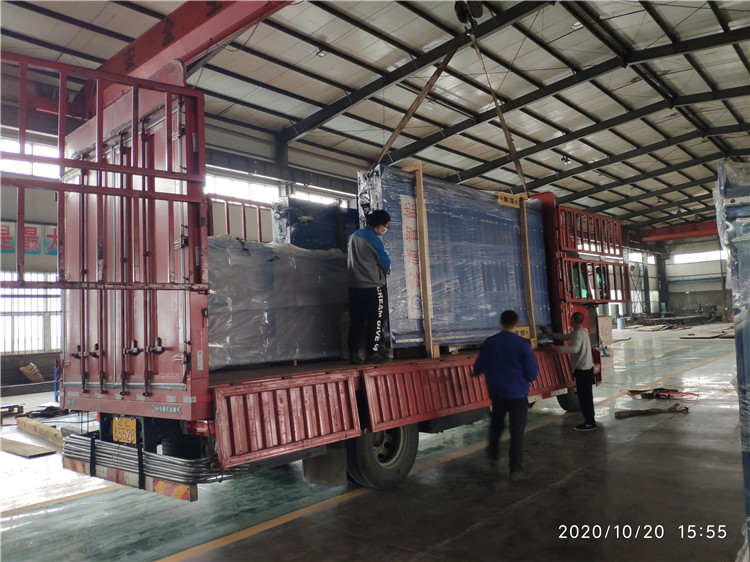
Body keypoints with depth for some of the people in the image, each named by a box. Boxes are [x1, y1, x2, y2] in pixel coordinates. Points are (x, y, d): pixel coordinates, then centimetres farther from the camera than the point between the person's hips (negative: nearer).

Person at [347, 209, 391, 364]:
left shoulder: (354, 236, 11)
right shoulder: (374, 239, -12)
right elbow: (385, 263, -7)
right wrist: (386, 270, 14)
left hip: (354, 286, 7)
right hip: (373, 286, -7)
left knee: (356, 320, 11)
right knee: (377, 320, 2)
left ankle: (354, 353, 13)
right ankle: (373, 353, 2)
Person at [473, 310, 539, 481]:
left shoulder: (489, 343, -5)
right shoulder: (522, 345, -16)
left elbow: (478, 368, 7)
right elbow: (532, 374, -12)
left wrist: (475, 372, 30)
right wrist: (533, 358, 7)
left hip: (496, 393, 4)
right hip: (517, 394, -4)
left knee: (496, 424, 25)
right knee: (516, 431, 3)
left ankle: (492, 454, 42)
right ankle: (515, 470, 6)